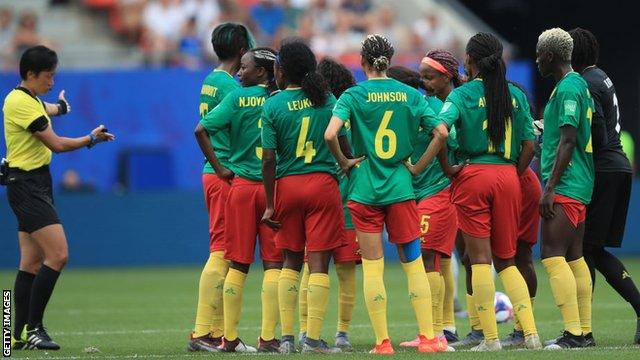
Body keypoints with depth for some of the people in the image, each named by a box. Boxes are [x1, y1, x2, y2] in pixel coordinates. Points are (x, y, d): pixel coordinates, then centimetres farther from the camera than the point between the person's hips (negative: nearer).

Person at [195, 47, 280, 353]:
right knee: (273, 264, 2)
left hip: (242, 185, 0)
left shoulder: (238, 98, -3)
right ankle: (268, 338, -4)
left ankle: (229, 338, 8)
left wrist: (219, 167, -1)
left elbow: (202, 130, -9)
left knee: (238, 264, 6)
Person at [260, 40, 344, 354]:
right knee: (318, 262, -1)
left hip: (287, 186, 0)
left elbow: (268, 160, -6)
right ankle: (313, 339, -6)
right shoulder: (327, 100, 2)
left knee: (291, 261, 12)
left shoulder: (273, 106, -4)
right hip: (323, 183, 0)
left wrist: (270, 206, -2)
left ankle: (286, 337, 10)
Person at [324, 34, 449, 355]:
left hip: (364, 188, -2)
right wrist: (418, 167, 6)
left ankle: (382, 342, 1)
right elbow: (441, 133, -3)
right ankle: (428, 338, 5)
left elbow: (330, 135, -19)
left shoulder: (353, 95, -5)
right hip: (400, 187, 2)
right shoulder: (410, 94, 3)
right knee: (414, 264, 9)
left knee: (372, 267, 2)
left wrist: (344, 163, -2)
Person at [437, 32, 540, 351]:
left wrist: (447, 167, -6)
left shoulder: (462, 94, -3)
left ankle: (491, 338, -2)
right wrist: (514, 174, 15)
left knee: (479, 259, 1)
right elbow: (529, 145, 5)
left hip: (472, 174, -4)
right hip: (508, 175, 4)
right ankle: (531, 333, 0)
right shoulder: (516, 95, 8)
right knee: (506, 260, 12)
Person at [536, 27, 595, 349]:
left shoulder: (567, 88, -14)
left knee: (552, 256, -12)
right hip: (579, 188, 10)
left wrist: (550, 188, -20)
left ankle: (573, 332, -16)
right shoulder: (579, 84, 16)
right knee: (574, 257, 11)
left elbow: (567, 141, -19)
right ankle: (585, 332, 12)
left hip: (564, 187, -10)